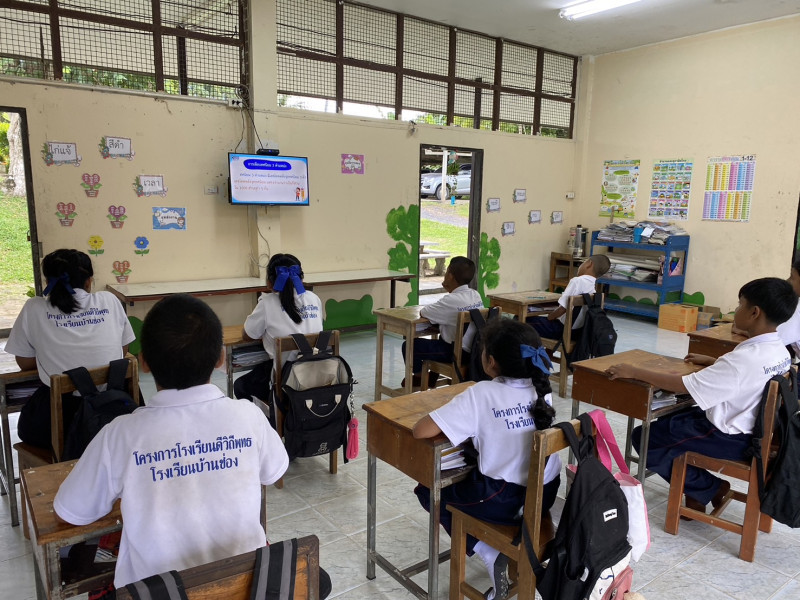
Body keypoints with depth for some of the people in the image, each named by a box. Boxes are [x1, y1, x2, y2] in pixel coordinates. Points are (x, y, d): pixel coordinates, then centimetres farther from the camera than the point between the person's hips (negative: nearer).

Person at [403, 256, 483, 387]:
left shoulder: (452, 300, -24)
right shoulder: (476, 295, 1)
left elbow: (422, 312, -15)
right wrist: (450, 289, 5)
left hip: (454, 353, -9)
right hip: (473, 349, 9)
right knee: (440, 338, 37)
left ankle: (419, 377, 24)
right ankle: (433, 376, 43)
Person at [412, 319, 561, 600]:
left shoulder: (481, 394, -20)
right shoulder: (542, 389, -3)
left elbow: (421, 431, -21)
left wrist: (460, 422, -1)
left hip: (504, 501, -6)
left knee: (429, 492, 17)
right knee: (471, 477, 33)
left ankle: (490, 555, 7)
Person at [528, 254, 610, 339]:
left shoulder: (577, 280, -19)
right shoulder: (592, 285, 6)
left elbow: (563, 308, -22)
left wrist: (549, 317, -5)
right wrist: (554, 314, 13)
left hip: (563, 329, -8)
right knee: (532, 318, 21)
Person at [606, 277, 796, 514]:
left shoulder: (745, 357, -31)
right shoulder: (779, 351, -3)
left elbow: (683, 385, -30)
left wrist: (634, 372, -24)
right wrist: (711, 362, 22)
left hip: (729, 438, -9)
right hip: (752, 427, 9)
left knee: (643, 437, -2)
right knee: (668, 418, 24)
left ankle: (707, 489, 8)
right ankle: (699, 483, 18)